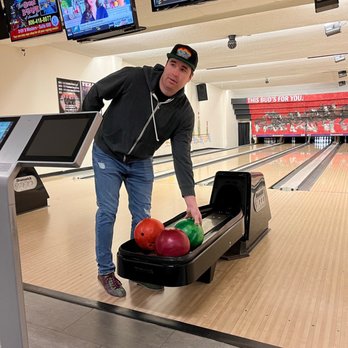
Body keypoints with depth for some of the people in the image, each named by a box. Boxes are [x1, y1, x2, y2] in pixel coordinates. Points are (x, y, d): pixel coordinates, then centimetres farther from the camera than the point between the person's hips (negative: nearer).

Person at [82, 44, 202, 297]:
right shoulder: (133, 77, -24)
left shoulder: (184, 113, -18)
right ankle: (106, 271, 14)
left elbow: (182, 157, -21)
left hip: (140, 163, 3)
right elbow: (95, 94, -9)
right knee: (107, 212, -2)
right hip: (107, 155, -2)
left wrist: (191, 200, -28)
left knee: (143, 216, 4)